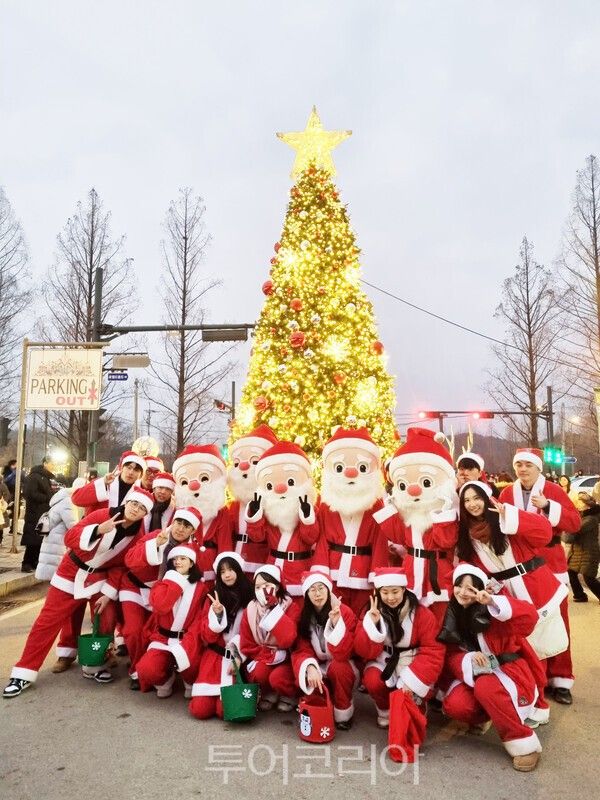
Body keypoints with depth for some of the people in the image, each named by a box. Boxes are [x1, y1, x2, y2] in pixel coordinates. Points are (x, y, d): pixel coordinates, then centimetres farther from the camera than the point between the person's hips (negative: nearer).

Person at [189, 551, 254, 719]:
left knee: (225, 710, -17)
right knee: (199, 709, -10)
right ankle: (215, 693, 19)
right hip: (214, 657, 2)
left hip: (239, 658, -2)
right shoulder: (213, 597, 3)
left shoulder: (251, 598, -4)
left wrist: (239, 653, -12)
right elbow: (206, 636, -1)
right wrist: (217, 614, -18)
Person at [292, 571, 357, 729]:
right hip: (316, 668, 3)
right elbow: (302, 650, -12)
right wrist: (310, 667, -34)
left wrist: (336, 623, -39)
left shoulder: (345, 612, -18)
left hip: (340, 666, -3)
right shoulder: (303, 615, -8)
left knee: (338, 668, -37)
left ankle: (343, 713, -10)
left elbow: (343, 653, -25)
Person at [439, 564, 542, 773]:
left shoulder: (491, 612, -16)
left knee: (485, 687, -37)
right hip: (474, 675, 5)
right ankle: (482, 717, 14)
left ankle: (524, 743, -16)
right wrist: (469, 659, -21)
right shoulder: (451, 616, -1)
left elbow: (529, 619, -33)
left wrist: (493, 602, -43)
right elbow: (451, 655, 1)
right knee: (453, 705, -23)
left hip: (509, 670, -4)